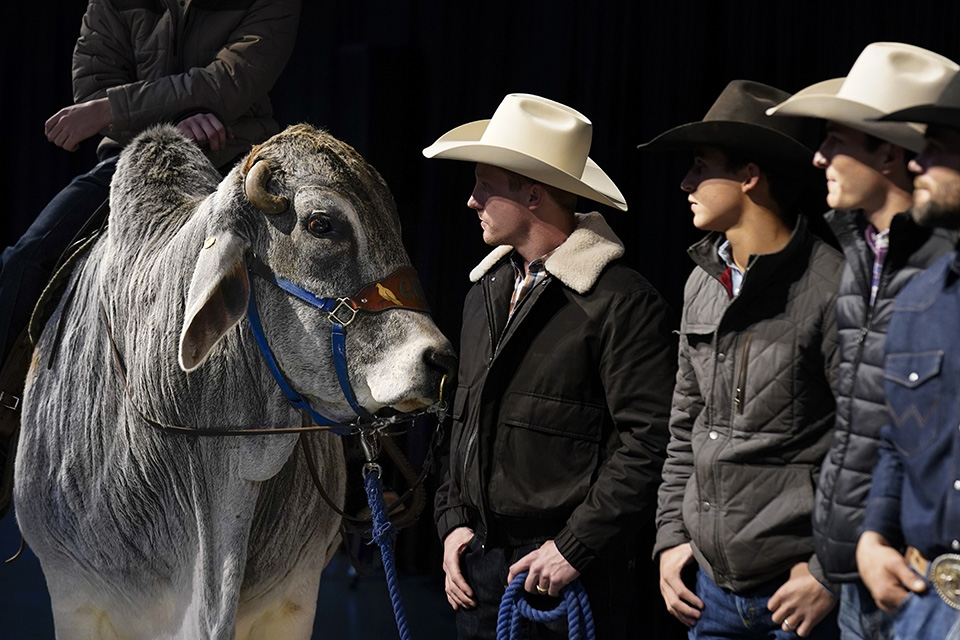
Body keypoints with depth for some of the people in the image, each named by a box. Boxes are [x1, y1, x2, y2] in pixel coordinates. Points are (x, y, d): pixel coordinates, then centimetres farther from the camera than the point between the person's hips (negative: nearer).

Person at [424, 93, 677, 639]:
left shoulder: (621, 302, -13)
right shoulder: (486, 293, 12)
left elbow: (650, 442, -17)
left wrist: (575, 549, -18)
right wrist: (455, 521, 9)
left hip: (568, 575, -7)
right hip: (480, 564, 7)